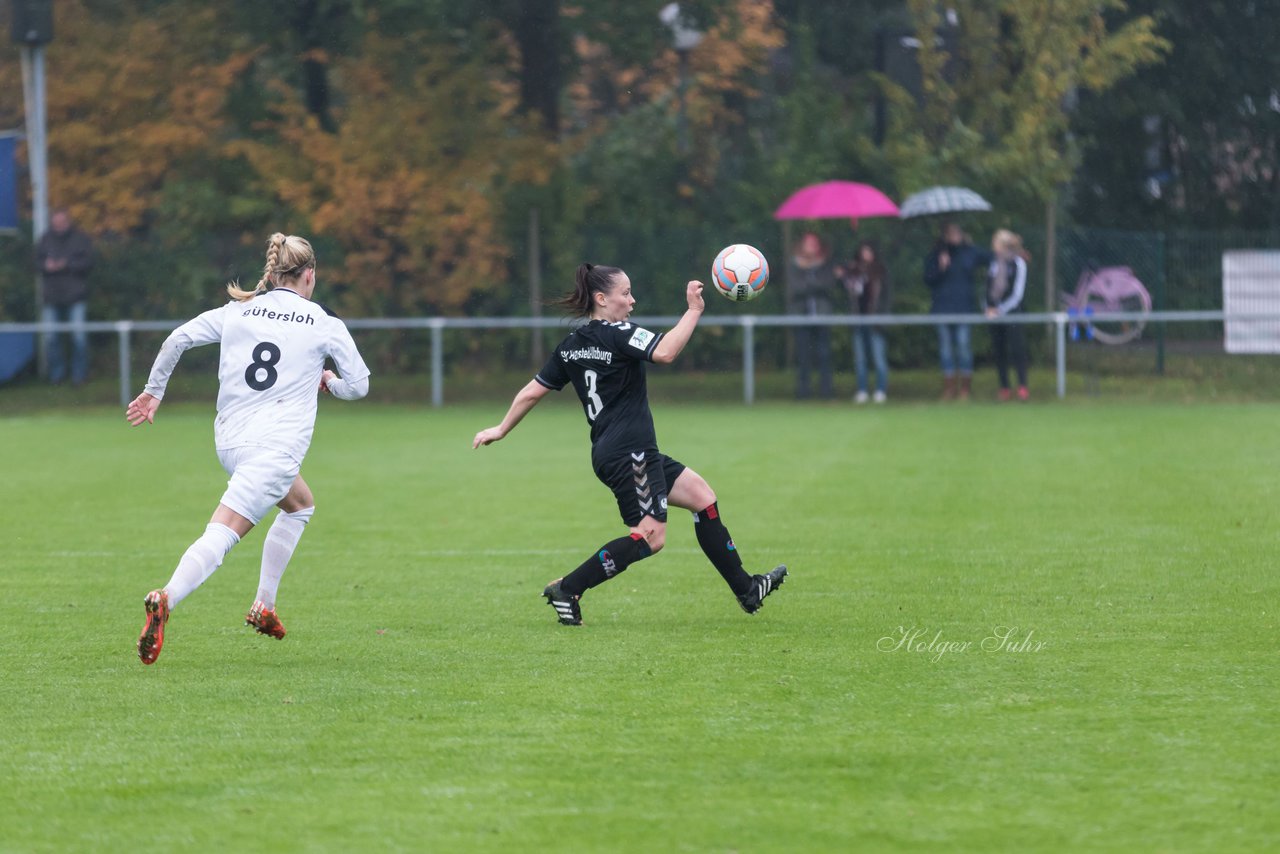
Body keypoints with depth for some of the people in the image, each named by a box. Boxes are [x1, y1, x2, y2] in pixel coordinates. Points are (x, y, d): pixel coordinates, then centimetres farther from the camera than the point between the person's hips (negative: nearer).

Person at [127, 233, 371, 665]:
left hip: (230, 439, 6)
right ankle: (166, 599, -41)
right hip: (276, 446, -6)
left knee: (300, 504, 30)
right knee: (221, 535, -16)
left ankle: (264, 607, 22)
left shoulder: (238, 311, 13)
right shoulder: (324, 324, 6)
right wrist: (329, 382, 35)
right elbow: (358, 385, 13)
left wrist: (154, 391, 17)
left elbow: (179, 338, 6)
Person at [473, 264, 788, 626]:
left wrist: (502, 430, 27)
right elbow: (664, 352, -29)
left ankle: (746, 589, 15)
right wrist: (694, 311, -23)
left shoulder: (572, 345, 13)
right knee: (650, 535, -12)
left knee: (701, 495, 13)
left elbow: (531, 392, 16)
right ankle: (567, 590, -10)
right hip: (628, 454, -10)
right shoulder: (617, 334, -12)